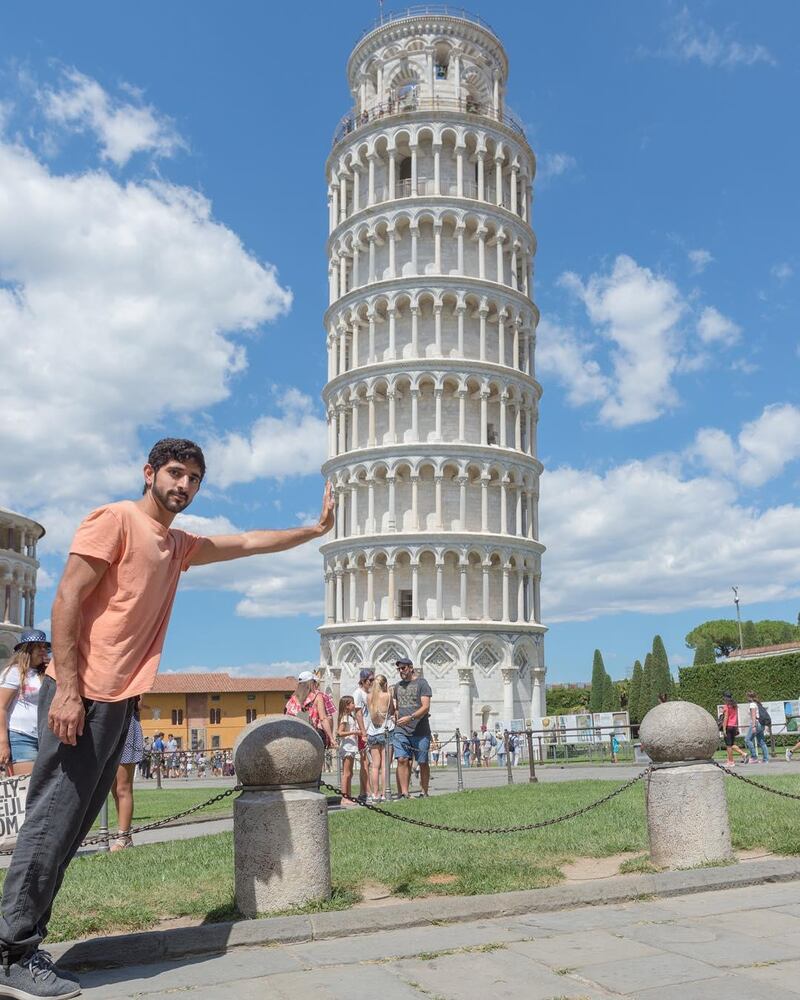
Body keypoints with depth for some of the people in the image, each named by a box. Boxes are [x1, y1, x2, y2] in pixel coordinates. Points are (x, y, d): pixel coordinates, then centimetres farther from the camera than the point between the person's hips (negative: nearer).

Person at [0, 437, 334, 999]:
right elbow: (67, 600, -12)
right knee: (52, 821, -7)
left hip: (121, 700, 8)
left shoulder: (180, 545, 20)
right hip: (83, 695, -8)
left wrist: (315, 530, 30)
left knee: (70, 827, 9)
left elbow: (249, 543, 32)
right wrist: (67, 689, -18)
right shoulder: (115, 520, -5)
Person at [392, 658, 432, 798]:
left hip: (420, 730, -4)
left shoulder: (421, 683, -1)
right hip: (401, 730, 4)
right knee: (402, 760, -10)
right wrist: (397, 721, 10)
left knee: (423, 762, 4)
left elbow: (426, 707, -10)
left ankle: (424, 792, 17)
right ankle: (404, 793, -9)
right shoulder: (398, 686, 17)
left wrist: (410, 718, -22)